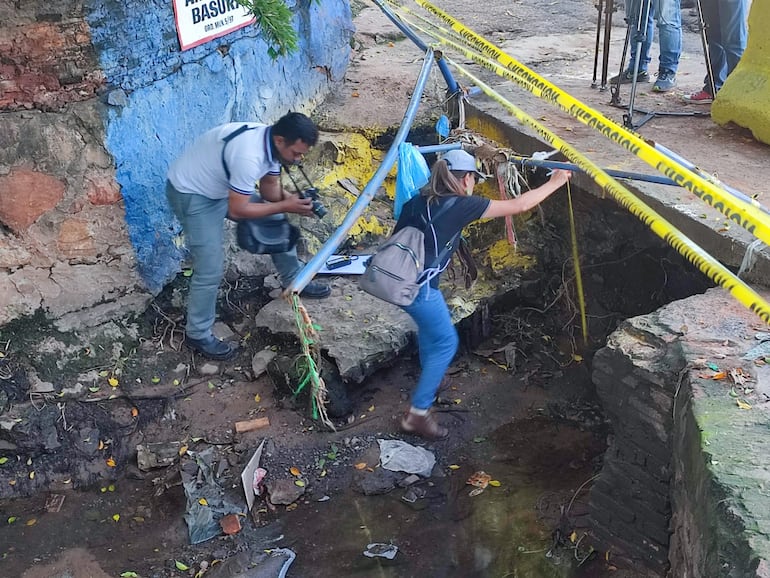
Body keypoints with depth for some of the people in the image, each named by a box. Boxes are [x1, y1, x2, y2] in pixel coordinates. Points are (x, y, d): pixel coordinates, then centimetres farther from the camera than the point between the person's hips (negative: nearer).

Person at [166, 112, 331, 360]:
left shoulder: (271, 143, -9)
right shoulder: (249, 156, -37)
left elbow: (269, 188, 3)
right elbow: (237, 210, -30)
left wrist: (293, 200, -18)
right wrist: (286, 206, -25)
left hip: (223, 186, 9)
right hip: (191, 193, -9)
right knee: (211, 270, -10)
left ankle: (294, 281, 32)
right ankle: (197, 335, 9)